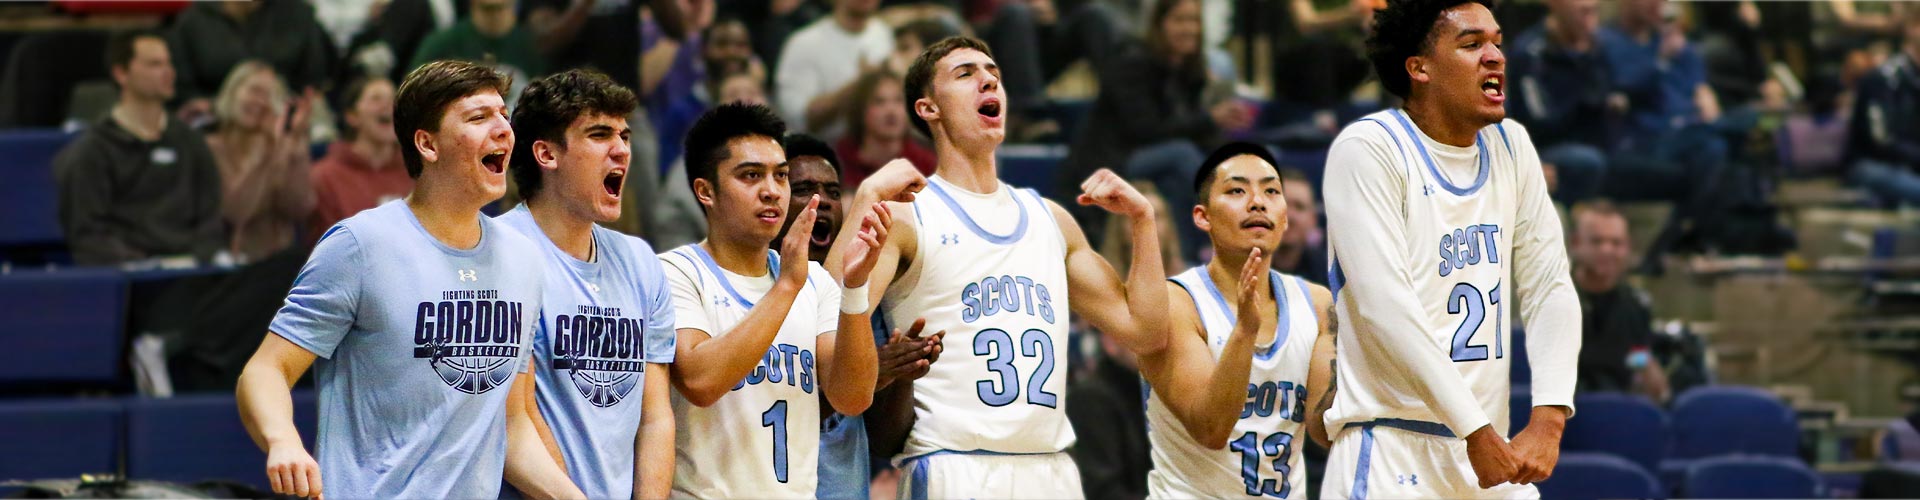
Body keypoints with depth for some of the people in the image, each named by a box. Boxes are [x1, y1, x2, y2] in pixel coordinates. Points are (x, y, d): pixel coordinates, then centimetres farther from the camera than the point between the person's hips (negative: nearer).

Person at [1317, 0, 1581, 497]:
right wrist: (1476, 432, -20)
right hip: (1391, 455, -6)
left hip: (1490, 448, 7)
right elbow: (1386, 307, -18)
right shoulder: (1368, 148, -9)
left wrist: (1548, 421, -8)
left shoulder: (1510, 145, 10)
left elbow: (1550, 289, 8)